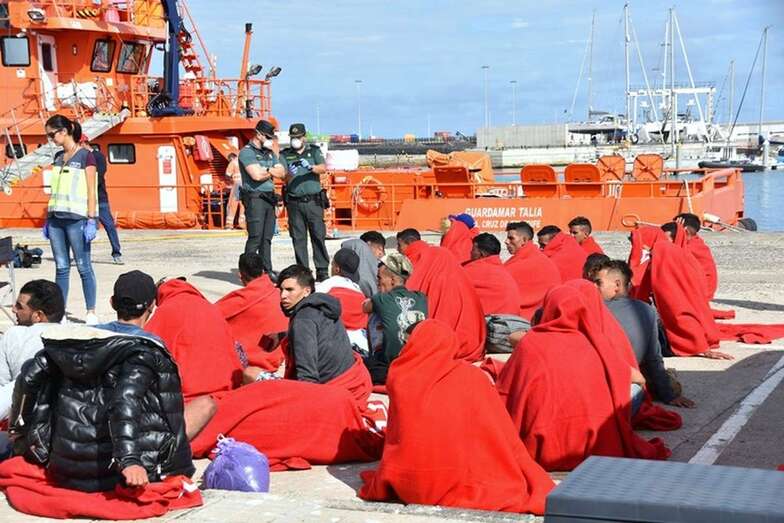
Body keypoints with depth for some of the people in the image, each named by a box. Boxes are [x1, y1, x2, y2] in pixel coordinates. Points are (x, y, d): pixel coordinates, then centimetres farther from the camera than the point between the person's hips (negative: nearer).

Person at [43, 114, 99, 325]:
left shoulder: (85, 156, -5)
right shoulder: (58, 157, 14)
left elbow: (91, 191, -7)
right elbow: (56, 190, 17)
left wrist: (91, 221, -12)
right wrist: (48, 218, 13)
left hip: (76, 218, -6)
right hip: (57, 219, 6)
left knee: (83, 267, -1)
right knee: (61, 267, 6)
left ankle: (91, 312, 5)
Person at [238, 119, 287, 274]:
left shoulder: (270, 153, 18)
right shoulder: (247, 152, -6)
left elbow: (282, 173, 8)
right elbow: (257, 175, -17)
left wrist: (267, 170, -9)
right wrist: (273, 171, 1)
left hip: (269, 198, 7)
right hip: (254, 198, -7)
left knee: (267, 238, 8)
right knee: (255, 238, -11)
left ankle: (267, 271, 12)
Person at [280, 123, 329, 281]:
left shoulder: (314, 151, 9)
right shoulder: (285, 155, 9)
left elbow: (323, 168, -5)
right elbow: (284, 178, 0)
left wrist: (311, 167, -24)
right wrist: (290, 174, -22)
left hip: (313, 201, -1)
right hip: (294, 202, 1)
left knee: (318, 235, -4)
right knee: (298, 238, 2)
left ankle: (322, 271, -1)